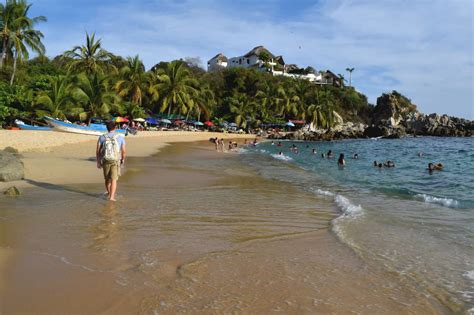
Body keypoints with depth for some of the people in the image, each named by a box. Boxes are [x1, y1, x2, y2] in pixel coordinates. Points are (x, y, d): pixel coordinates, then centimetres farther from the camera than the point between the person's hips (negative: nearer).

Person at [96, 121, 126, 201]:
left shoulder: (102, 137, -1)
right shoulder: (120, 137, -4)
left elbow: (97, 151, -1)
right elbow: (124, 151, -3)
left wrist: (98, 162, 7)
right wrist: (123, 159, 15)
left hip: (105, 161, 2)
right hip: (115, 161, -2)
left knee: (107, 178, 20)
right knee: (113, 180, -2)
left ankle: (109, 194, 37)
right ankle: (112, 197, -13)